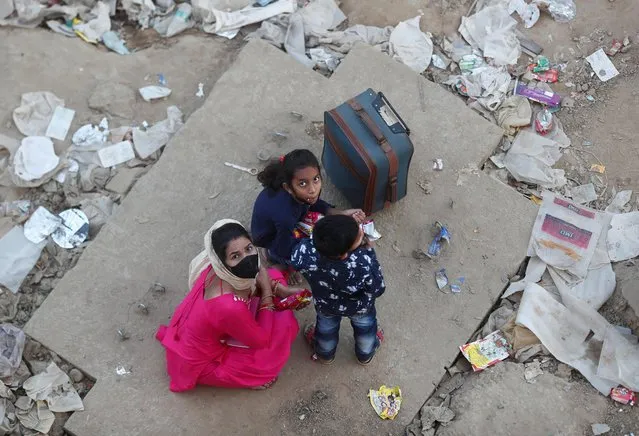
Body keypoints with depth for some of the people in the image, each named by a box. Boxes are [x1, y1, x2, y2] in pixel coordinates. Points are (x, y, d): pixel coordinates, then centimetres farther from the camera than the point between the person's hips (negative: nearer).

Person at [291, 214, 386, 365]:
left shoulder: (305, 254, -43)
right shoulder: (364, 264, -47)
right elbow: (377, 289, -25)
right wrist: (369, 251, -20)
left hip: (325, 304, 2)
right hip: (360, 307, -1)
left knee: (326, 327, 36)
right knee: (364, 327, 35)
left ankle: (325, 354, 66)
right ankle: (365, 354, 65)